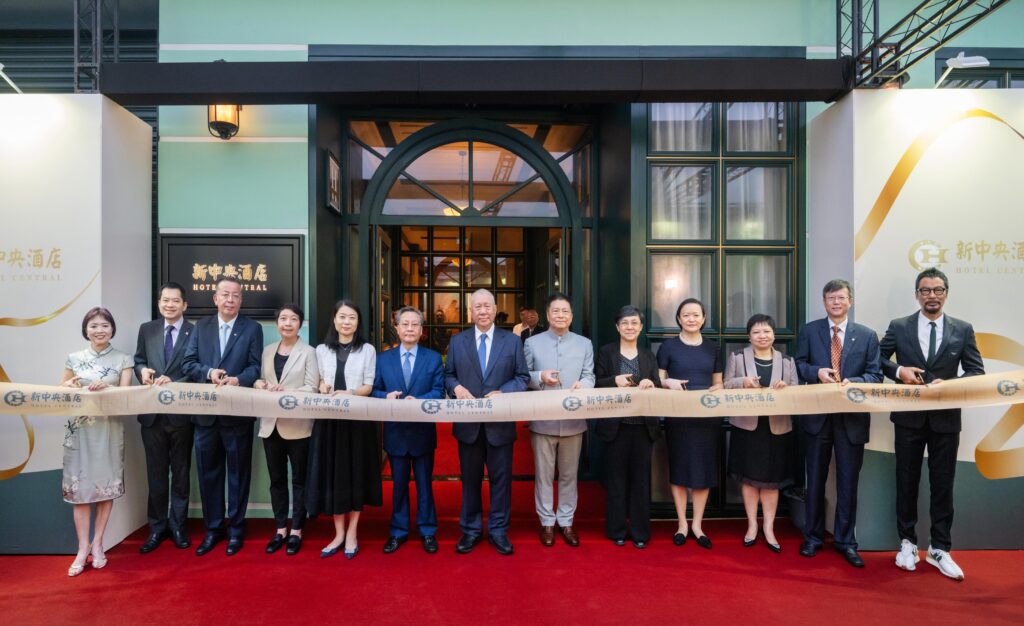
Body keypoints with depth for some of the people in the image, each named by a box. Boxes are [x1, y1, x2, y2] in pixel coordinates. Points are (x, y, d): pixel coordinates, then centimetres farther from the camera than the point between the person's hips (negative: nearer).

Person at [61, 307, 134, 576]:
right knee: (80, 486, 1)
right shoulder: (74, 358, 6)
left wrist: (106, 386, -22)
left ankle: (97, 544, 17)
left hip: (109, 429, -1)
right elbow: (61, 386, 15)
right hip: (79, 428, 1)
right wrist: (70, 385, -7)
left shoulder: (123, 360, 2)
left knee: (107, 485, 4)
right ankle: (83, 549, 8)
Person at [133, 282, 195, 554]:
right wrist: (142, 370, -9)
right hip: (152, 413, 3)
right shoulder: (147, 329, 7)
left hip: (181, 413, -3)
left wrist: (173, 383, -22)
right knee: (155, 473, 12)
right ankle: (157, 527, 25)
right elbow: (138, 360, 13)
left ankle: (178, 526, 24)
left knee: (180, 473, 10)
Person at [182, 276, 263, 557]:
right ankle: (212, 528, 25)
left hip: (238, 413, -3)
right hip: (205, 412, 3)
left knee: (238, 472, 7)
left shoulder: (253, 328, 1)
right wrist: (209, 372, -15)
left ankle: (235, 528, 21)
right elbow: (188, 363, 4)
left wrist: (238, 380, -25)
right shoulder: (201, 326, 9)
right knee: (208, 472, 11)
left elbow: (255, 367, -6)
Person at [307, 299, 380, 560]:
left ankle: (352, 533, 14)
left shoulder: (367, 350, 3)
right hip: (329, 419, 2)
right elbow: (320, 383, 10)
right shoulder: (321, 350, 11)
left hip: (358, 419, -2)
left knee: (356, 473, 3)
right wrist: (324, 390, -12)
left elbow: (369, 385, -2)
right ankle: (339, 533, 16)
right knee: (332, 474, 4)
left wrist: (351, 393, -20)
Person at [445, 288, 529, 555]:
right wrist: (456, 387, -14)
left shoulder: (512, 340, 3)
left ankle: (498, 530, 23)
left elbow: (523, 377, 1)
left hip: (500, 423, -1)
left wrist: (502, 392, -15)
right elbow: (448, 375, 8)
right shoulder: (457, 341, 7)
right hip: (468, 422, 1)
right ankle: (470, 530, 27)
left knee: (501, 478, 8)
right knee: (470, 478, 12)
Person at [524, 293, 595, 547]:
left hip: (573, 420, 2)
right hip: (542, 420, -1)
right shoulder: (532, 343, 4)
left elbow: (589, 376, 3)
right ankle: (547, 522, 21)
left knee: (569, 474, 11)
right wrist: (540, 377, -17)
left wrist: (583, 384, -19)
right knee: (543, 474, 7)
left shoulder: (585, 344, 9)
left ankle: (566, 522, 24)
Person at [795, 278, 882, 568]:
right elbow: (799, 364, 4)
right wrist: (817, 372, -16)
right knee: (815, 479, 11)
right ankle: (813, 537, 25)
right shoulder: (808, 331, 4)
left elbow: (875, 374, 0)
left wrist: (853, 382, -19)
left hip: (852, 417, 0)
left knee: (848, 482, 8)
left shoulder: (867, 335, 4)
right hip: (818, 415, 0)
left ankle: (846, 541, 22)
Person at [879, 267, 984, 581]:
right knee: (907, 482, 9)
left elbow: (977, 371, 2)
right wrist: (898, 370, -13)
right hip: (909, 417, 0)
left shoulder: (963, 330, 3)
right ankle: (907, 543, 23)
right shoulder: (899, 327, 1)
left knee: (942, 485, 7)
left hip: (946, 418, 1)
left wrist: (949, 385, -16)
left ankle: (939, 549, 20)